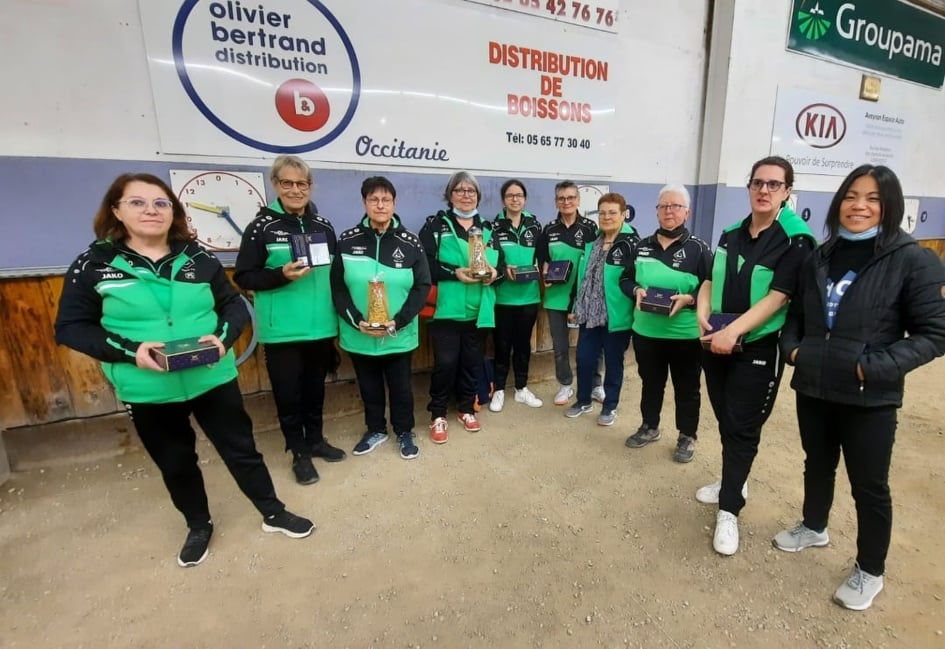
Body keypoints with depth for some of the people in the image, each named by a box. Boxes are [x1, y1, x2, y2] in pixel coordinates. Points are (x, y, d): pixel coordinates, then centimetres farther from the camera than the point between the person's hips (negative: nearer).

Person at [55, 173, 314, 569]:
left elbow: (235, 305, 4)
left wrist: (223, 336, -17)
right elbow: (70, 327, -2)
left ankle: (273, 513, 33)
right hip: (148, 390, 0)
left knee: (241, 448, 12)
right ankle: (198, 527, 43)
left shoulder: (199, 259, -2)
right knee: (175, 463, 18)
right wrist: (129, 350, -18)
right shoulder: (92, 265, -4)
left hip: (212, 379, 0)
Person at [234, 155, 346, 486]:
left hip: (320, 327, 3)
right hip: (282, 331, -3)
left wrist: (339, 319, 10)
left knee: (315, 388, 16)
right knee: (288, 393, 7)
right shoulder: (262, 226, -4)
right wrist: (282, 275, -21)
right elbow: (244, 277, -4)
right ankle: (299, 453, 24)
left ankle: (316, 440, 35)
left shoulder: (323, 226, 7)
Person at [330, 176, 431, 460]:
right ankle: (375, 430, 39)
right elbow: (337, 287, -3)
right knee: (369, 386, 17)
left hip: (399, 335, -1)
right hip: (359, 336, 1)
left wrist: (397, 322, -16)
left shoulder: (410, 242, -4)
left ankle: (405, 432, 35)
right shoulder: (347, 241, -3)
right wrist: (356, 321, -16)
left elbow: (422, 286, -5)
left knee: (401, 385, 13)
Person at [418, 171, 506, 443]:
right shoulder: (436, 225, 1)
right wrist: (455, 273, -21)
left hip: (479, 309, 4)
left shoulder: (487, 228, 14)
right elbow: (425, 264, -10)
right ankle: (438, 415, 17)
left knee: (472, 361, 12)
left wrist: (495, 273, -9)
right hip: (447, 308, -4)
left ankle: (466, 409, 31)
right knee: (445, 362, -2)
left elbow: (502, 264, 13)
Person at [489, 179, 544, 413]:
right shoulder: (494, 225, -2)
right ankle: (499, 390, 21)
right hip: (502, 295, -3)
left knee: (523, 343, 14)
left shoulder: (535, 225, 7)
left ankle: (522, 389, 28)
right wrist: (503, 269, -19)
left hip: (529, 295, 3)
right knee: (502, 343, 5)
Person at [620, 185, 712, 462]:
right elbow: (625, 279, 11)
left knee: (687, 387, 12)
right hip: (646, 331, 4)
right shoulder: (642, 246, 6)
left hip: (686, 334, -3)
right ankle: (649, 427, 39)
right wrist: (636, 291, -10)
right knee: (650, 382, 19)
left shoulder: (698, 249, -6)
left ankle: (687, 437, 30)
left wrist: (689, 299, -22)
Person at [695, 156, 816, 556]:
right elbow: (709, 282, 9)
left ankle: (729, 510, 13)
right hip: (716, 345, 5)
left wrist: (733, 331, -26)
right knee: (726, 422, 17)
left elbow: (777, 298, -17)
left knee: (743, 429, 1)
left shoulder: (795, 240, -9)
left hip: (758, 349, -5)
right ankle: (734, 483, 38)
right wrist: (703, 316, -10)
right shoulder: (730, 234, 8)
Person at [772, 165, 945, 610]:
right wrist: (792, 348, -3)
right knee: (818, 464, 22)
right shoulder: (820, 258, 5)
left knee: (869, 485, 10)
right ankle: (813, 528, 46)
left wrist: (874, 368, -20)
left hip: (870, 399, -4)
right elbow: (796, 314, 13)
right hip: (813, 388, 4)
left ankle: (870, 572, 32)